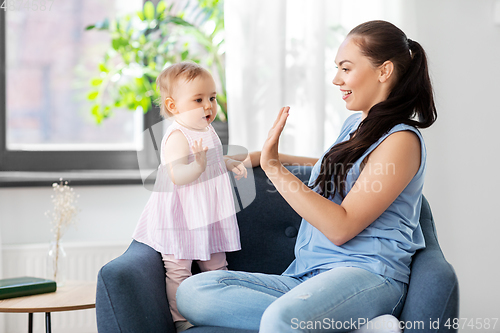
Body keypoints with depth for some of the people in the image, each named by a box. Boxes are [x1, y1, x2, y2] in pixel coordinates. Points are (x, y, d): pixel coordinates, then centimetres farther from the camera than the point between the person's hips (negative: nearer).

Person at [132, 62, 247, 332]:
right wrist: (198, 165, -45)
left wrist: (230, 164, 15)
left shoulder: (207, 131, 9)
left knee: (216, 265, 17)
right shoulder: (177, 136, -20)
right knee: (178, 270, -4)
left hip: (208, 214, 9)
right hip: (181, 217, -9)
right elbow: (176, 176, -30)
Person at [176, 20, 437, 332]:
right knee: (191, 292, -15)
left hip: (366, 274, -11)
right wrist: (261, 157, 33)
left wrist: (275, 168, -14)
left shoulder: (401, 140, -6)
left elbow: (341, 228, -13)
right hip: (307, 276, 11)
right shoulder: (354, 125, 21)